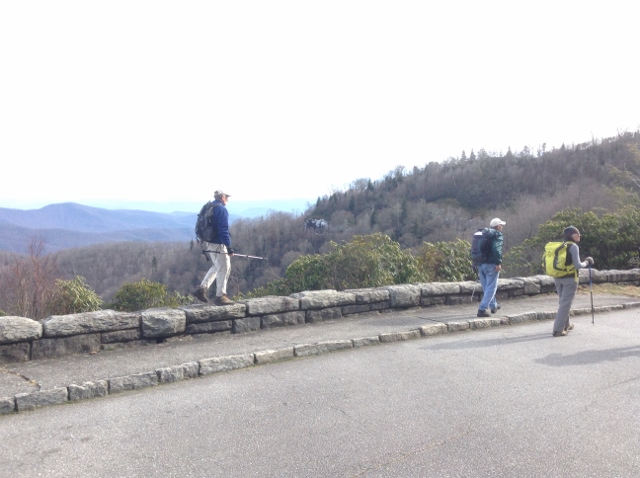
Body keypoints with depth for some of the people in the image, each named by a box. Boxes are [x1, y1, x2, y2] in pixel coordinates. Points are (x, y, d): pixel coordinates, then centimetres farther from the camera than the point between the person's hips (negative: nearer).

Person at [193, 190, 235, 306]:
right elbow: (224, 230, -20)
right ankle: (220, 296, 4)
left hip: (207, 243, 9)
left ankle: (202, 289, 14)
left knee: (215, 267, 21)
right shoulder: (222, 209, -13)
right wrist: (229, 247, -19)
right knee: (223, 269, 0)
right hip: (218, 245, -9)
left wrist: (204, 244, 23)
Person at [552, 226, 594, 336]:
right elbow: (577, 265, -16)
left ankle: (566, 325, 34)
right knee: (565, 304, -3)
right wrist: (586, 263, 1)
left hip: (558, 277, 7)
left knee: (563, 302, 21)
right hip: (570, 278, -7)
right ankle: (558, 329, -7)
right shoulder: (573, 246, -12)